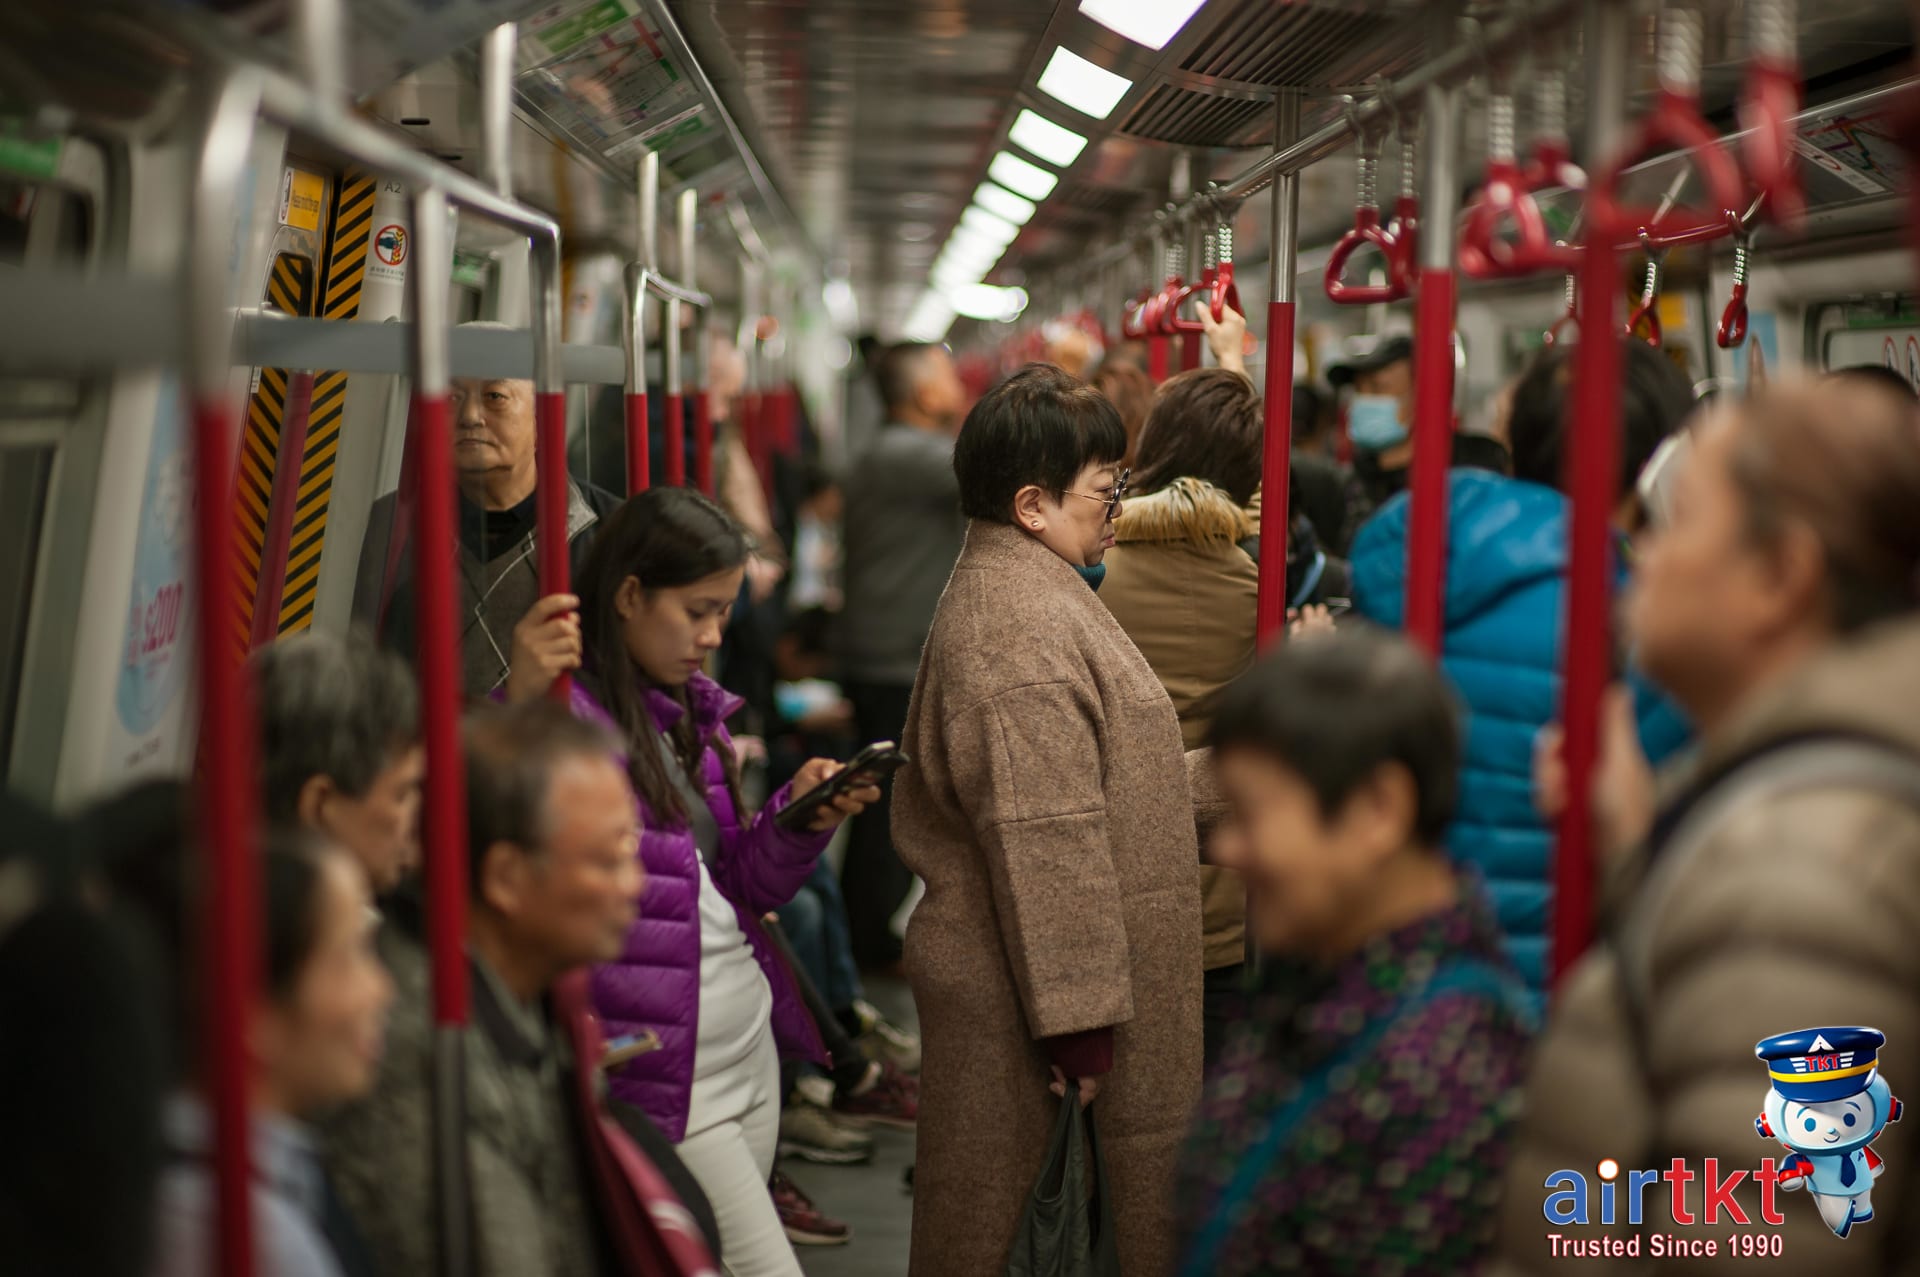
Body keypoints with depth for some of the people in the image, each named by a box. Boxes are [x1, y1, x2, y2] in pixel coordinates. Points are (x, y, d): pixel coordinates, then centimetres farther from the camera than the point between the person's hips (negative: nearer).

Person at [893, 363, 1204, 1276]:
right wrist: (1079, 1015, -22)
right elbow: (1044, 841, -25)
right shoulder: (1021, 628, -22)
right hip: (1011, 992, -10)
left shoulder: (1021, 587, 13)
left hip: (986, 968, 10)